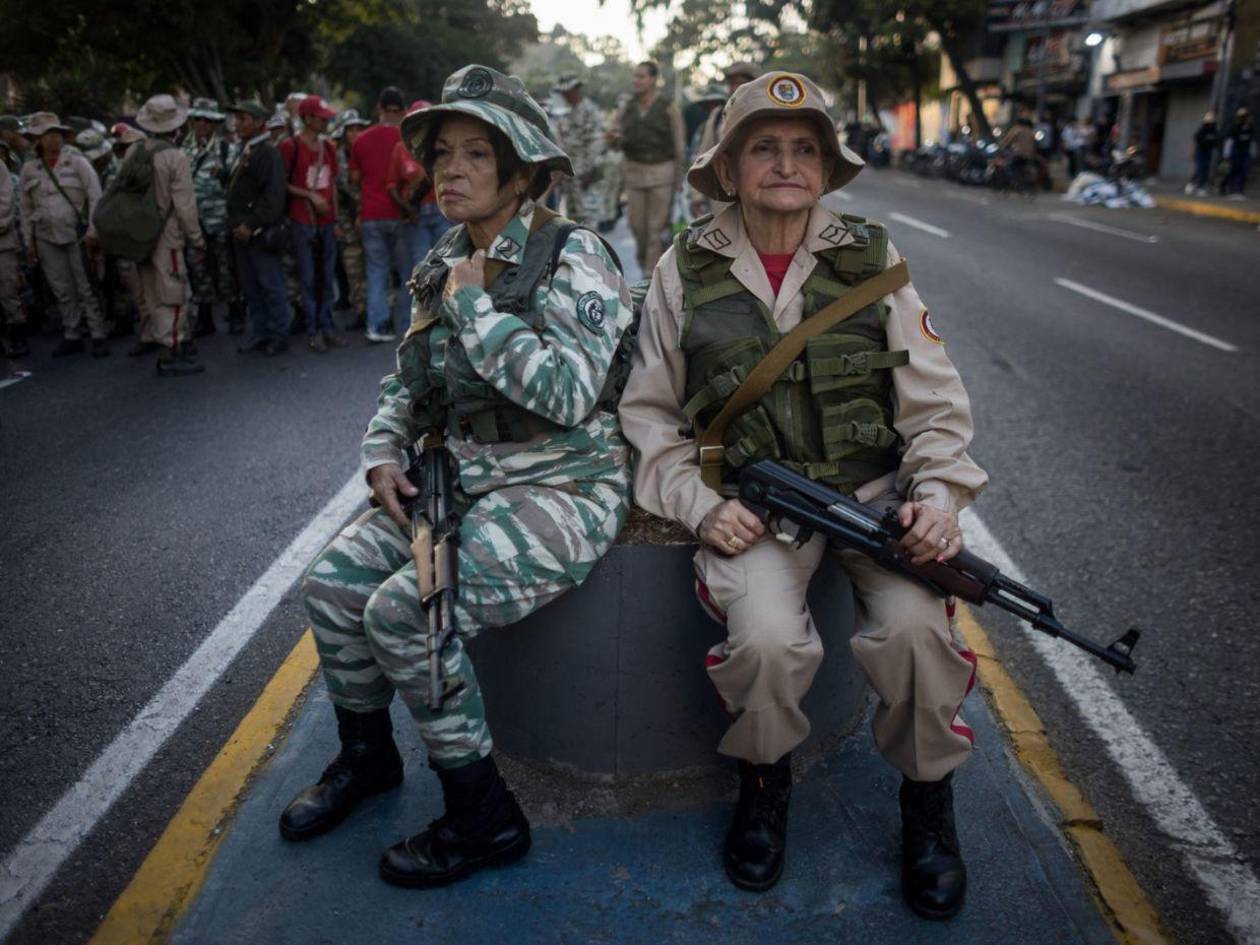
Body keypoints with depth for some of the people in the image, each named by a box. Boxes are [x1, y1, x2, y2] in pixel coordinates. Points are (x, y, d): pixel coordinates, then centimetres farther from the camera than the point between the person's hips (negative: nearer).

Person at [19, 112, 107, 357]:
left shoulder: (77, 162, -4)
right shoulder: (29, 169, 6)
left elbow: (95, 198, -6)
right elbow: (26, 208, 12)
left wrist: (92, 232, -12)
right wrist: (29, 240, 10)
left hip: (76, 234, -3)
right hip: (46, 238, 4)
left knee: (86, 288, -2)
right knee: (62, 290, 7)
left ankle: (98, 336, 3)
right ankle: (72, 336, 14)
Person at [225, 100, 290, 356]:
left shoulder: (268, 153, -11)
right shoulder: (244, 151, 18)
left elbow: (273, 196, -20)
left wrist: (251, 224, -21)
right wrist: (236, 224, 13)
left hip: (260, 232, -9)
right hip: (242, 231, 9)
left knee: (271, 285, -2)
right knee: (250, 287, 12)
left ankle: (277, 335, 5)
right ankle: (259, 333, 20)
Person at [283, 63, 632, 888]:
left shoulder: (573, 258, -13)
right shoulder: (445, 265, 10)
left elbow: (567, 394, -26)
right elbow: (408, 380, 20)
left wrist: (475, 306, -18)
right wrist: (384, 454, 3)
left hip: (563, 489, -7)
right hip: (465, 478, 8)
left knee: (404, 609, -22)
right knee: (334, 584, -3)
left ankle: (485, 818, -2)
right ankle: (367, 755, 25)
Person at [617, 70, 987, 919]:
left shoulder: (872, 259, 7)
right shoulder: (686, 270, 4)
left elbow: (936, 402, 8)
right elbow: (650, 413, 8)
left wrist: (940, 491, -9)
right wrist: (701, 504, -7)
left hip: (874, 489, 1)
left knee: (916, 628, -25)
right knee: (767, 640, -28)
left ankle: (929, 799, 7)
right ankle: (765, 780, 8)